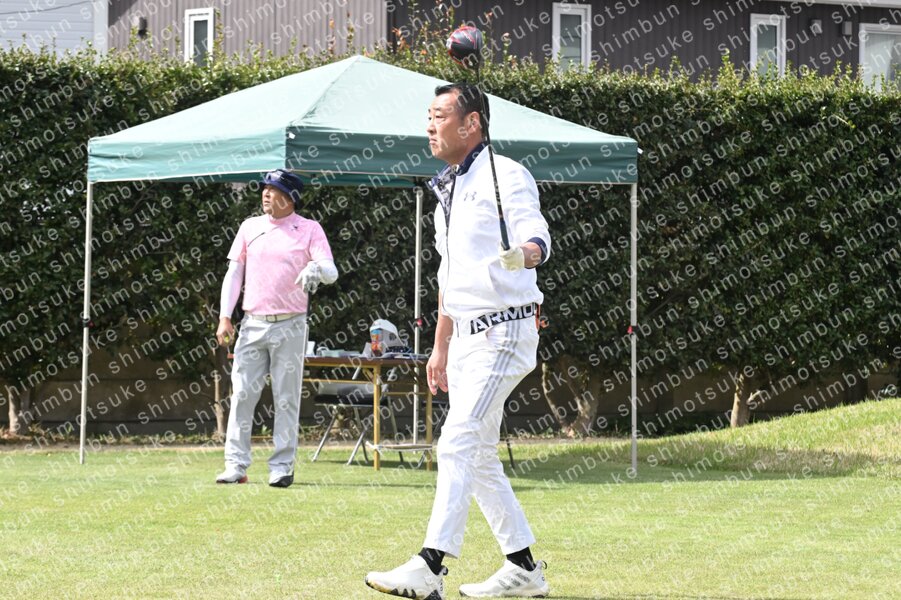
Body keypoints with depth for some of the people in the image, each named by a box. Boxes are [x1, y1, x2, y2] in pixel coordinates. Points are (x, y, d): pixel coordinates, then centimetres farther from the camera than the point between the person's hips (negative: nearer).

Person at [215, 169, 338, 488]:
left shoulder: (309, 229, 1)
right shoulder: (250, 227, 10)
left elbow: (331, 271, -9)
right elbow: (234, 273, 10)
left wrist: (317, 270, -33)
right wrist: (224, 316, 1)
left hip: (290, 326, -3)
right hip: (253, 326, 3)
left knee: (286, 398, 0)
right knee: (242, 394, -2)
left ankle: (282, 466, 3)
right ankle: (236, 465, 0)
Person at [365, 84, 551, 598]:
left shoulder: (504, 177, -11)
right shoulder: (448, 191, 17)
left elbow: (537, 234, -28)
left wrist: (525, 252, -52)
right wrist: (441, 348, 26)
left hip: (505, 333, -10)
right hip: (468, 339, 10)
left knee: (458, 445, -18)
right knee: (478, 458, 11)